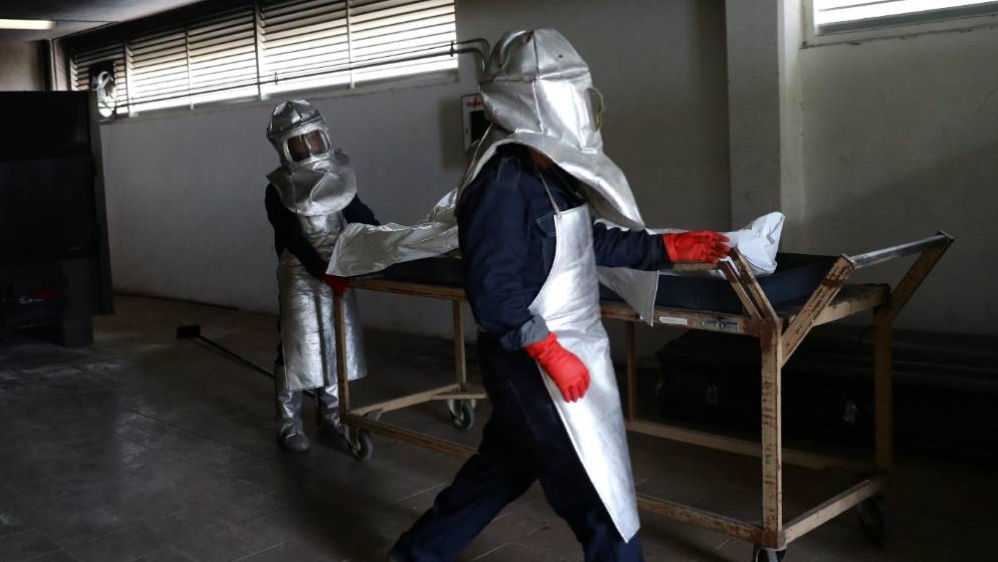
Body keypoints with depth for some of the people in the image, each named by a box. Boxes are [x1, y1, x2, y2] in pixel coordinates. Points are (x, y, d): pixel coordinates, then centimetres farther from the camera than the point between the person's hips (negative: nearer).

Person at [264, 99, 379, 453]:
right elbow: (294, 239, -20)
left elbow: (360, 217, 11)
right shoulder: (279, 190, -10)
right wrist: (323, 272, -32)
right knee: (297, 348, -1)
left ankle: (331, 416, 23)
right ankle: (288, 423, 12)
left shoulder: (337, 176, 5)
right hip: (300, 277, -5)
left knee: (336, 345, 10)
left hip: (337, 273, 5)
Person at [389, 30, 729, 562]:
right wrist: (551, 354, -23)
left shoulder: (552, 172, 8)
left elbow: (591, 242, 18)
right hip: (534, 364, -10)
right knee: (598, 491, 3)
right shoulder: (502, 185, -22)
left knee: (506, 464, 22)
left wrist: (668, 247, 18)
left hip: (563, 348, 10)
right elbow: (493, 294, -25)